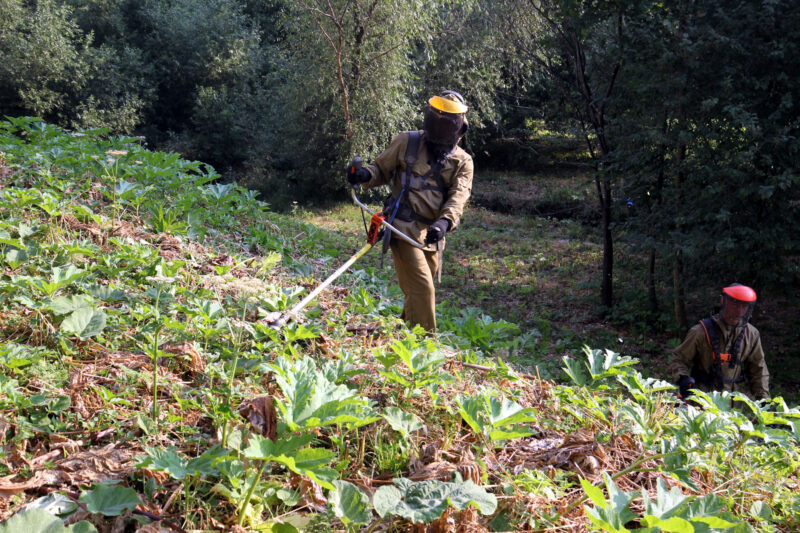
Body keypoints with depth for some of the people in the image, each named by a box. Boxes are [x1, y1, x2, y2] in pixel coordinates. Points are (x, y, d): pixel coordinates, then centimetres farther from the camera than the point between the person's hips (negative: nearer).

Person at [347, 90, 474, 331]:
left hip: (432, 235, 4)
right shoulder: (407, 143, 3)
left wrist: (445, 222, -28)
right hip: (404, 228, -4)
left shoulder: (462, 162, 7)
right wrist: (364, 175, -13)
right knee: (422, 289, -15)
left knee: (418, 292, 16)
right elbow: (382, 170, 11)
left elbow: (458, 197, -8)